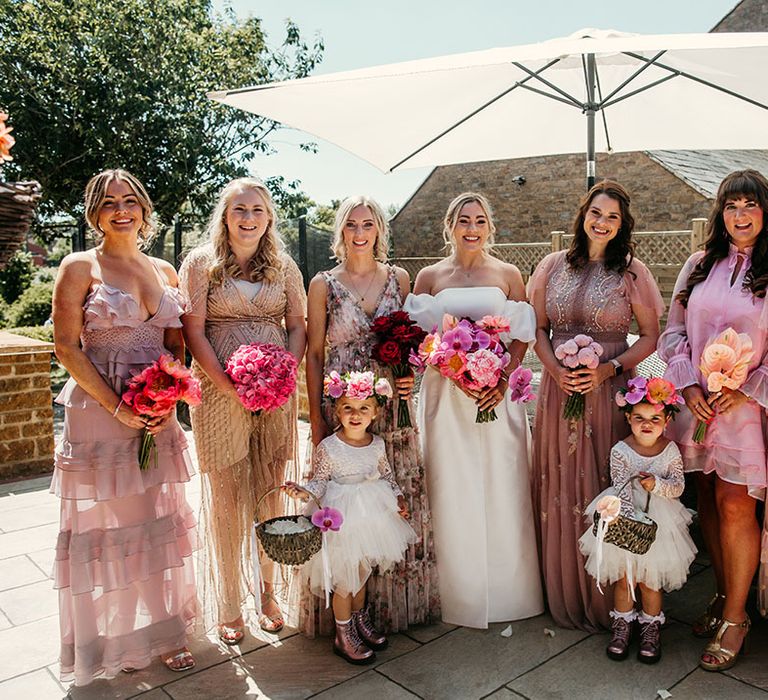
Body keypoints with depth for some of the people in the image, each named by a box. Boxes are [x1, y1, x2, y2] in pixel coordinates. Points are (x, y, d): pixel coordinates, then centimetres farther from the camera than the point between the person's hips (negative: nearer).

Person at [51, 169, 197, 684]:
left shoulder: (166, 271, 10)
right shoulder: (80, 268, -3)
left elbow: (176, 346, 11)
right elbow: (68, 348, -9)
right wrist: (119, 408, -15)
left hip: (160, 414, 4)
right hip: (99, 411, -4)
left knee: (161, 521, 11)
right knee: (105, 526, 6)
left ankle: (164, 631, 27)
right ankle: (112, 641, 24)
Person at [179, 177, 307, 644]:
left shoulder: (284, 266, 11)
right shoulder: (202, 263, 1)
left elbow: (298, 326, 9)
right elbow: (193, 332, -5)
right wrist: (230, 386, -15)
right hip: (219, 393, -2)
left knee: (271, 493, 9)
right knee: (226, 496, 4)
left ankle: (268, 592, 26)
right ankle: (229, 605, 19)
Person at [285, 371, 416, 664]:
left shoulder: (377, 443, -3)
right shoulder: (328, 447, -17)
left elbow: (386, 474, 11)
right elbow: (320, 482, -12)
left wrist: (398, 496, 1)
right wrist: (304, 493, -31)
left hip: (371, 512, 5)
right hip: (342, 516, -5)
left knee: (362, 571, 20)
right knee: (345, 578, 5)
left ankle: (360, 621, 42)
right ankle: (344, 637, 24)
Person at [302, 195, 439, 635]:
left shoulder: (398, 279, 8)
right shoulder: (324, 285, 1)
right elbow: (314, 354, 0)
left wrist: (411, 376, -7)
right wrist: (316, 420, -6)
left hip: (393, 409, 3)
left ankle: (398, 602, 28)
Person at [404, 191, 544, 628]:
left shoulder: (508, 275, 7)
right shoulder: (429, 277, 6)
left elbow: (522, 336, 4)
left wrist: (501, 380, -12)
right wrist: (457, 373, -13)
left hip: (498, 392, 0)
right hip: (445, 394, 0)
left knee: (501, 491, 4)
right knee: (452, 494, 4)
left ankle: (507, 591, 22)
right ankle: (459, 595, 20)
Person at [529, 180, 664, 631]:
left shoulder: (632, 271, 0)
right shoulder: (554, 266, 7)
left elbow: (651, 337, 1)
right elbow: (538, 328, 9)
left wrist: (608, 369, -14)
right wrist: (555, 368, -8)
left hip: (610, 392, -2)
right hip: (559, 391, 3)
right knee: (560, 491, 10)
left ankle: (606, 600, 23)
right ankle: (565, 596, 28)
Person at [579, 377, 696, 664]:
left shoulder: (670, 450, -6)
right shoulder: (620, 451, -13)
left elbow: (678, 486, -4)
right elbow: (621, 490, -16)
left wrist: (656, 484, -24)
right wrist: (633, 518, -28)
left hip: (659, 520, 1)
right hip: (624, 521, -1)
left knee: (650, 580, 8)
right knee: (624, 579, 8)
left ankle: (651, 627, 30)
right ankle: (622, 625, 29)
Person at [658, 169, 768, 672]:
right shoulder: (700, 266, 7)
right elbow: (673, 332, 8)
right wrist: (689, 385, -4)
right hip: (697, 404, 4)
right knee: (709, 502, 12)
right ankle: (724, 596, 29)